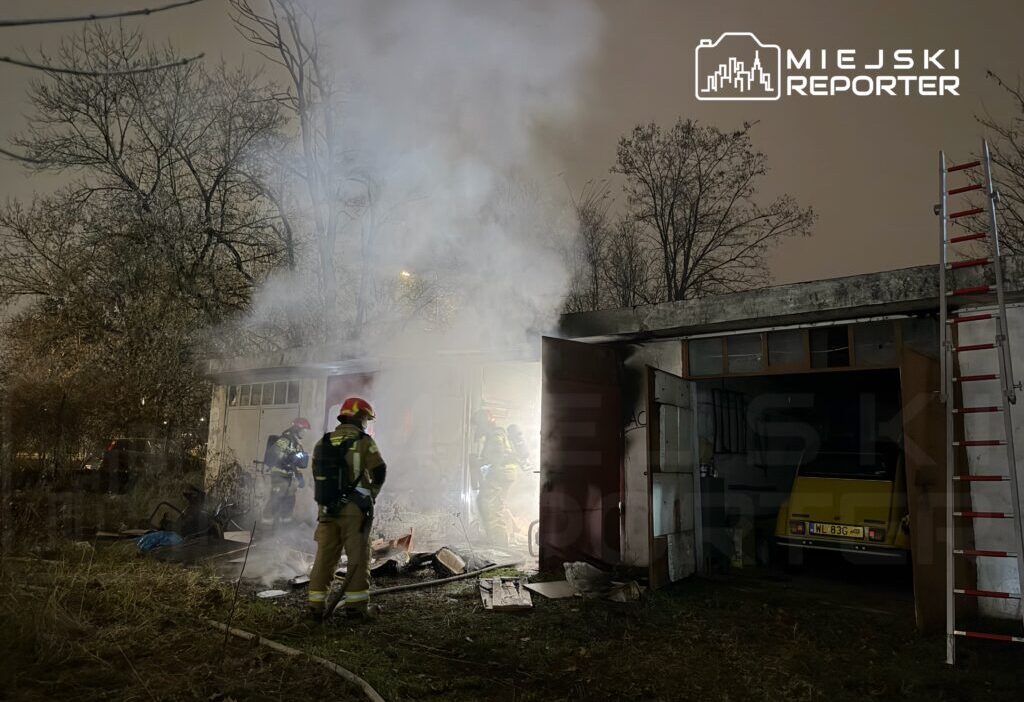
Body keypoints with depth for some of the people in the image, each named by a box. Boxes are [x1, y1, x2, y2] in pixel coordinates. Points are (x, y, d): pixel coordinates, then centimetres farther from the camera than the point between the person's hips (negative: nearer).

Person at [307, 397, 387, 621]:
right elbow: (379, 472, -9)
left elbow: (317, 476, 12)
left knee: (324, 556, 11)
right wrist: (371, 495, 9)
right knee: (358, 556, 4)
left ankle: (316, 605, 15)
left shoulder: (322, 443, 9)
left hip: (326, 508, 5)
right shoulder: (363, 441, -7)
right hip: (354, 509, -5)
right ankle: (356, 606, 8)